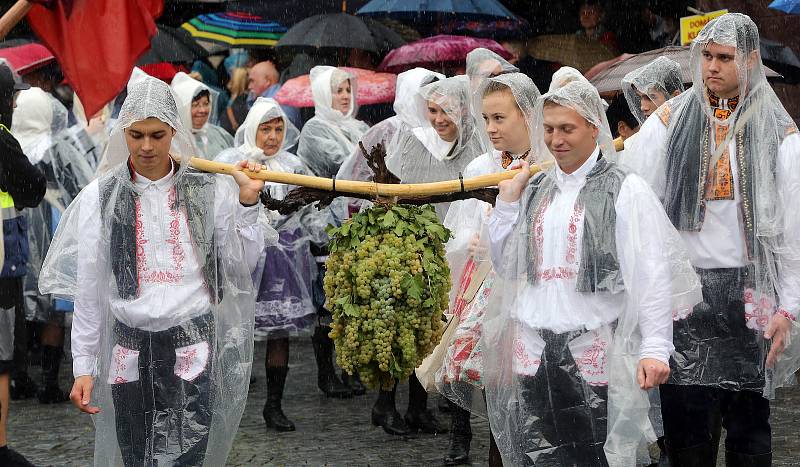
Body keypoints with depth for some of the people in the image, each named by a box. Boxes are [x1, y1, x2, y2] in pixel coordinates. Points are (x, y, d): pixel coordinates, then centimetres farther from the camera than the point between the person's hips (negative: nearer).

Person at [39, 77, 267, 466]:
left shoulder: (207, 190, 2)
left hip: (193, 344, -1)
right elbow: (88, 290, 6)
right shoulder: (100, 198, 3)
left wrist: (247, 203, -8)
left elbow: (244, 264, 3)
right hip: (129, 344, 1)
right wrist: (83, 367, 4)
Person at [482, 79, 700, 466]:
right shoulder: (535, 189, 15)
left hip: (595, 352, -5)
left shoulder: (625, 190, -4)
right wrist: (507, 202, 9)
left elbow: (651, 275, -10)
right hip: (532, 348, 5)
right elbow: (505, 266, 19)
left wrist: (655, 347, -18)